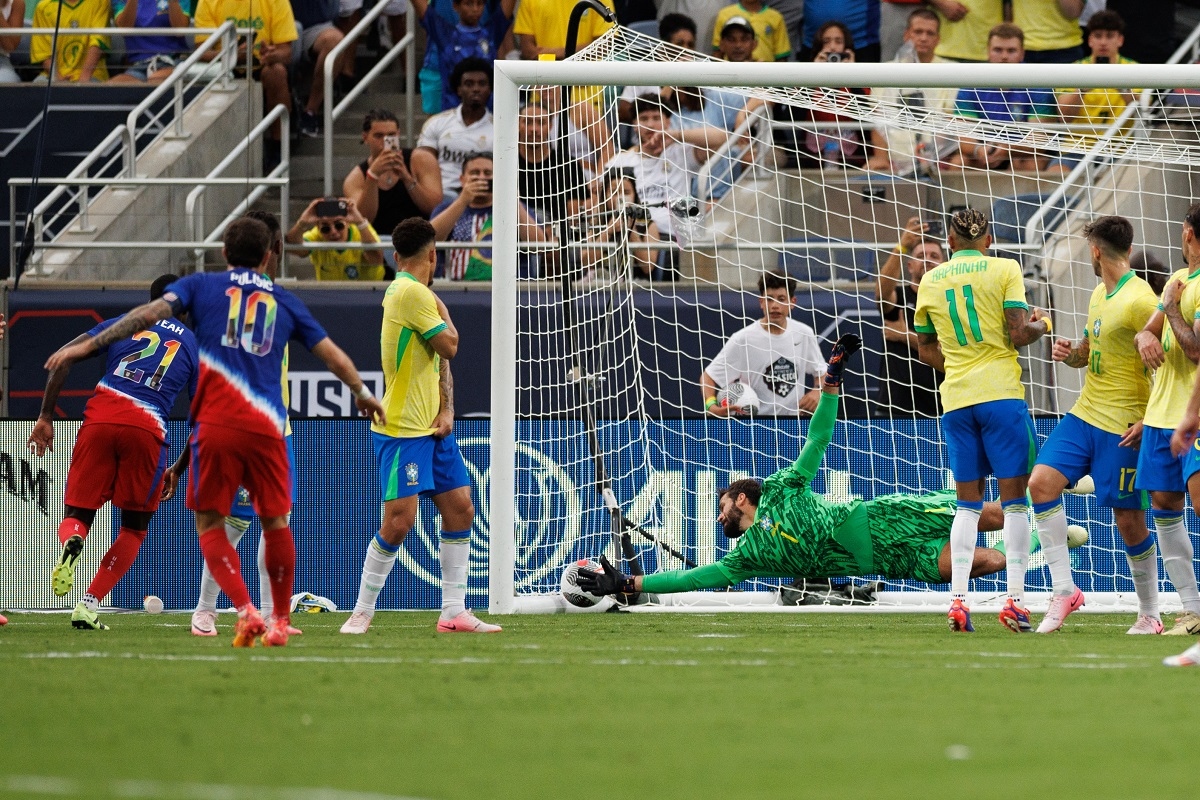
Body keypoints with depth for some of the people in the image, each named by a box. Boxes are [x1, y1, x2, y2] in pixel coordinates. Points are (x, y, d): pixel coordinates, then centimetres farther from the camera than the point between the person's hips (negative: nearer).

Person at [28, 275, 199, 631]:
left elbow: (63, 357, 9)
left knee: (77, 515, 12)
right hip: (147, 429, -1)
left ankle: (72, 543, -27)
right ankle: (89, 605, 4)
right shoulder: (193, 345, 20)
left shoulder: (123, 324, 20)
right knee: (135, 528, 18)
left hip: (100, 418, 1)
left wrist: (45, 417, 11)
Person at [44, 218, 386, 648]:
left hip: (216, 423, -2)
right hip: (267, 427, 2)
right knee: (275, 523, 15)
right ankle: (280, 622, 20)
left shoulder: (202, 285, 11)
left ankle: (246, 612, -11)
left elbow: (151, 312, -3)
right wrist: (363, 394, 41)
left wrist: (88, 345, -2)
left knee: (210, 525, 6)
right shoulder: (284, 301, 17)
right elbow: (333, 355, 23)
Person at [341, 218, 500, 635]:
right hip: (402, 429, -10)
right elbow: (449, 345, -14)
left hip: (433, 429, 10)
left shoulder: (416, 293, 14)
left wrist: (446, 410, 3)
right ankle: (362, 613, -1)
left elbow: (442, 360, 16)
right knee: (399, 520, -11)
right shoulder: (412, 293, -16)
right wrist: (442, 311, 4)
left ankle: (454, 613, 10)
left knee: (460, 508, 7)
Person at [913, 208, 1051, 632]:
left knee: (968, 502, 9)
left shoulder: (929, 282, 10)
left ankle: (957, 599, -1)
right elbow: (1019, 334, -8)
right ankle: (1014, 600, -7)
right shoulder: (1004, 269, -2)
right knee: (1015, 498, 0)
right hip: (1001, 393, -4)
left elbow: (926, 349, 17)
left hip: (955, 400, 4)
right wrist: (1039, 325, 11)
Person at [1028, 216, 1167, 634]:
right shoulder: (1100, 295, 12)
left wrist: (1149, 423, -21)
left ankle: (1149, 615, 13)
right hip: (1084, 414, 8)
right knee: (1041, 482, -8)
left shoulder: (1139, 301, -16)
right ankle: (1064, 589, -3)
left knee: (1129, 519, -2)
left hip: (1122, 426, -8)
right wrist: (1070, 353, 2)